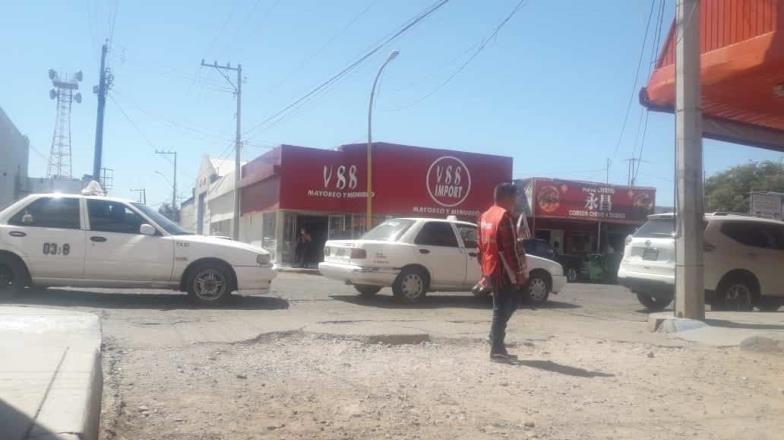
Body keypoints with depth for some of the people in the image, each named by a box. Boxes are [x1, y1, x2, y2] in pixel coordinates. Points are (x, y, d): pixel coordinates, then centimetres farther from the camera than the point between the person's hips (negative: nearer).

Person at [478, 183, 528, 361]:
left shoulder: (485, 216, 13)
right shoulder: (505, 216, -15)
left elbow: (481, 246, 17)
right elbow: (511, 248, -19)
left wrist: (484, 271, 22)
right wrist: (519, 273, -14)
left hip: (490, 270, 9)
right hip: (504, 271, -9)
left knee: (505, 304, 22)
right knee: (502, 308, -2)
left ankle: (495, 337, 20)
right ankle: (497, 349, 2)